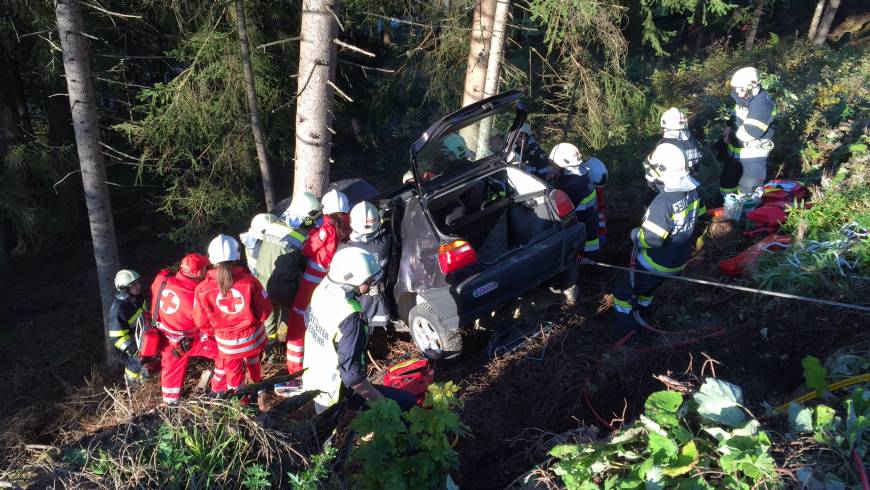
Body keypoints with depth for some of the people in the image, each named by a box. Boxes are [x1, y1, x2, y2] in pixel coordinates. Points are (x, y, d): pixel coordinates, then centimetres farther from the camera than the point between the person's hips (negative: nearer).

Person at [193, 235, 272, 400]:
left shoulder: (202, 289, -20)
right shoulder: (249, 281, -23)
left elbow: (201, 322, -8)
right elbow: (264, 311, -13)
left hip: (228, 343, -1)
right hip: (253, 337, 1)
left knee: (234, 373, 22)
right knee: (253, 361, 33)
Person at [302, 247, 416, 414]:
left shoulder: (322, 290, -6)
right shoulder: (350, 318, -30)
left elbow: (308, 320, 14)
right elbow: (352, 375, -29)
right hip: (335, 398, -8)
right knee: (408, 402, -4)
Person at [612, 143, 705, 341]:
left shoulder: (663, 202, -33)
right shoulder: (693, 190, -6)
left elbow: (650, 240, -31)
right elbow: (699, 218, 8)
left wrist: (635, 234, -11)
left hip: (657, 264, -8)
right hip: (679, 260, 8)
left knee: (623, 289, 9)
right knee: (646, 287, 31)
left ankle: (627, 331, 16)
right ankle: (642, 312, 47)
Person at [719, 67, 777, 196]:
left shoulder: (763, 102, -21)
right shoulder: (742, 99, 8)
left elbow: (751, 131, -29)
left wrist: (731, 137, -14)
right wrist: (730, 128, -3)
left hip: (754, 155, -9)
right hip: (735, 151, 9)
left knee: (747, 193, -6)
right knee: (726, 184, 19)